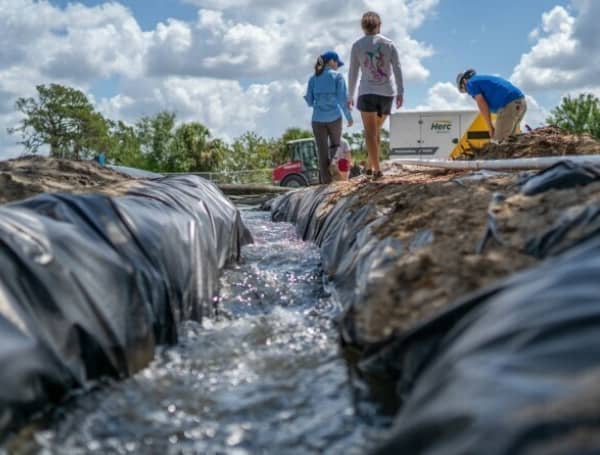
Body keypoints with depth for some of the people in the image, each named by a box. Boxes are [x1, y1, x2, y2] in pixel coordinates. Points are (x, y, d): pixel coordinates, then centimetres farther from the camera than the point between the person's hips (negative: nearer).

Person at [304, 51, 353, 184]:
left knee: (322, 150, 3)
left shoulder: (313, 78, 9)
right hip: (334, 118, -2)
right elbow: (342, 99, -6)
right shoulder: (337, 76, 0)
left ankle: (326, 179, -2)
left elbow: (309, 101, 8)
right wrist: (349, 117, 3)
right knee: (335, 146, 18)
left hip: (318, 119, 2)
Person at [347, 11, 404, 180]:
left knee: (370, 133, -2)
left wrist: (350, 96, 10)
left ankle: (376, 169, -12)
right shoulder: (389, 43, 7)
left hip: (367, 92, -2)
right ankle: (370, 165, 20)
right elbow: (397, 69, -1)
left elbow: (353, 72, 4)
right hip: (387, 93, 3)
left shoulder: (357, 45, 3)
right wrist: (400, 92, -1)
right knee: (376, 130, 18)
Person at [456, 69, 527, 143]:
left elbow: (482, 105, -4)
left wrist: (490, 127, 2)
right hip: (521, 103, 9)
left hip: (508, 106, -9)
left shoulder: (470, 83, 8)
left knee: (499, 142, -3)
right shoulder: (486, 79, 35)